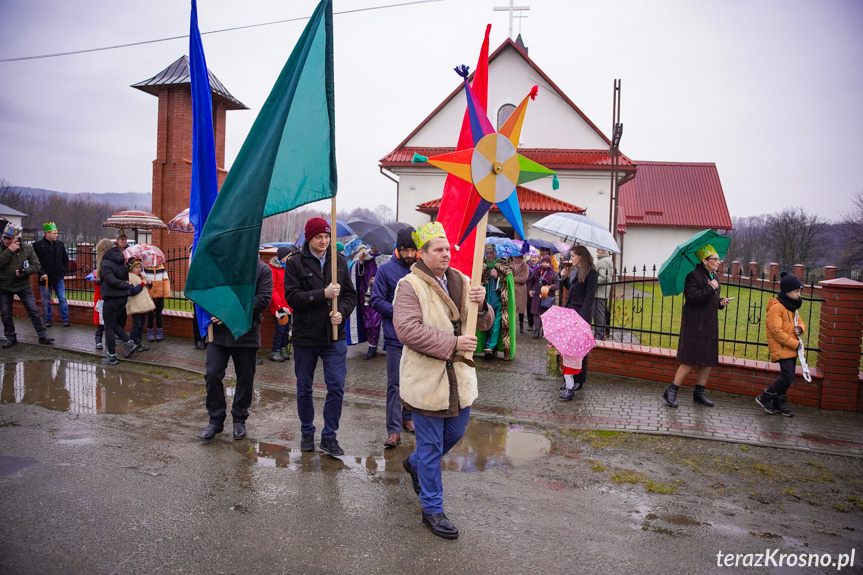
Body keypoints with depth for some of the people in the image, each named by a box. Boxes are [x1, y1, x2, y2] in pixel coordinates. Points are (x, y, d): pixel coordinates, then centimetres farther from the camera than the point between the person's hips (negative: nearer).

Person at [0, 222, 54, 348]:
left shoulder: (27, 249, -2)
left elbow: (36, 266, -2)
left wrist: (24, 271, -18)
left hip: (23, 286, -1)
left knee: (34, 312, -3)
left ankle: (43, 336, 4)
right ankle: (11, 338, 23)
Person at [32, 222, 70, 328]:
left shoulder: (60, 244, 7)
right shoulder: (38, 245, -7)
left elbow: (65, 259, 18)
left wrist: (64, 271, 9)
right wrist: (42, 273, -14)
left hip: (58, 278, 3)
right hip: (45, 278, -3)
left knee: (62, 299, 1)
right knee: (46, 301, 7)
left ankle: (65, 320, 6)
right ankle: (47, 321, 18)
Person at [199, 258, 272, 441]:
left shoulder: (262, 269, -1)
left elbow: (263, 299, -11)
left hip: (246, 332, -2)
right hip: (218, 332, 2)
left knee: (245, 378, 9)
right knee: (213, 374, -1)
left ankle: (239, 420, 26)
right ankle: (216, 420, 16)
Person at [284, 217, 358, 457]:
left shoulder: (339, 261, 5)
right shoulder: (295, 263, -5)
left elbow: (351, 294, 7)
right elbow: (292, 297, -14)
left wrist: (341, 311, -12)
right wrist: (323, 294, -21)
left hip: (335, 336, 2)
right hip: (304, 337, -1)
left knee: (336, 387, -1)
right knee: (304, 389, 12)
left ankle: (329, 437, 14)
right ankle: (307, 433, 31)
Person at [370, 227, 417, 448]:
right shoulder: (386, 270, -4)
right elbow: (376, 300, -5)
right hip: (396, 337, -3)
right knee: (394, 384, -1)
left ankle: (408, 417, 32)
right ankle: (394, 430, 4)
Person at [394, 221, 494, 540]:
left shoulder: (462, 283, 8)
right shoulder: (410, 286, -12)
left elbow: (484, 324, 8)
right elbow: (407, 329, -24)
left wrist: (481, 305, -15)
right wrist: (452, 343, -25)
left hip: (459, 376, 7)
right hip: (426, 378, -7)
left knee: (456, 432, 22)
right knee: (431, 447, 4)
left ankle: (415, 463, 49)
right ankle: (432, 509, 21)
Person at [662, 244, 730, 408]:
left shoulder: (714, 277, 16)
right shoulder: (694, 276, -11)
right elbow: (691, 297, -23)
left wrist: (720, 302, 7)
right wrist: (710, 288, -22)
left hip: (709, 324, 9)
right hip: (695, 323, -9)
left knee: (708, 360, 9)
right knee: (691, 360, -9)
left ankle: (699, 393, 20)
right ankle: (671, 392, -1)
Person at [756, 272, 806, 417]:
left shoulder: (792, 307, 15)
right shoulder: (776, 307, -14)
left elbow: (800, 323, 23)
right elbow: (776, 331, -19)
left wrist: (800, 329, -2)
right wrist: (795, 344, -17)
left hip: (792, 349, 9)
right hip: (782, 349, -9)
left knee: (787, 378, 11)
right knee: (787, 377, -15)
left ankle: (778, 404, 22)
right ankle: (764, 398, -2)